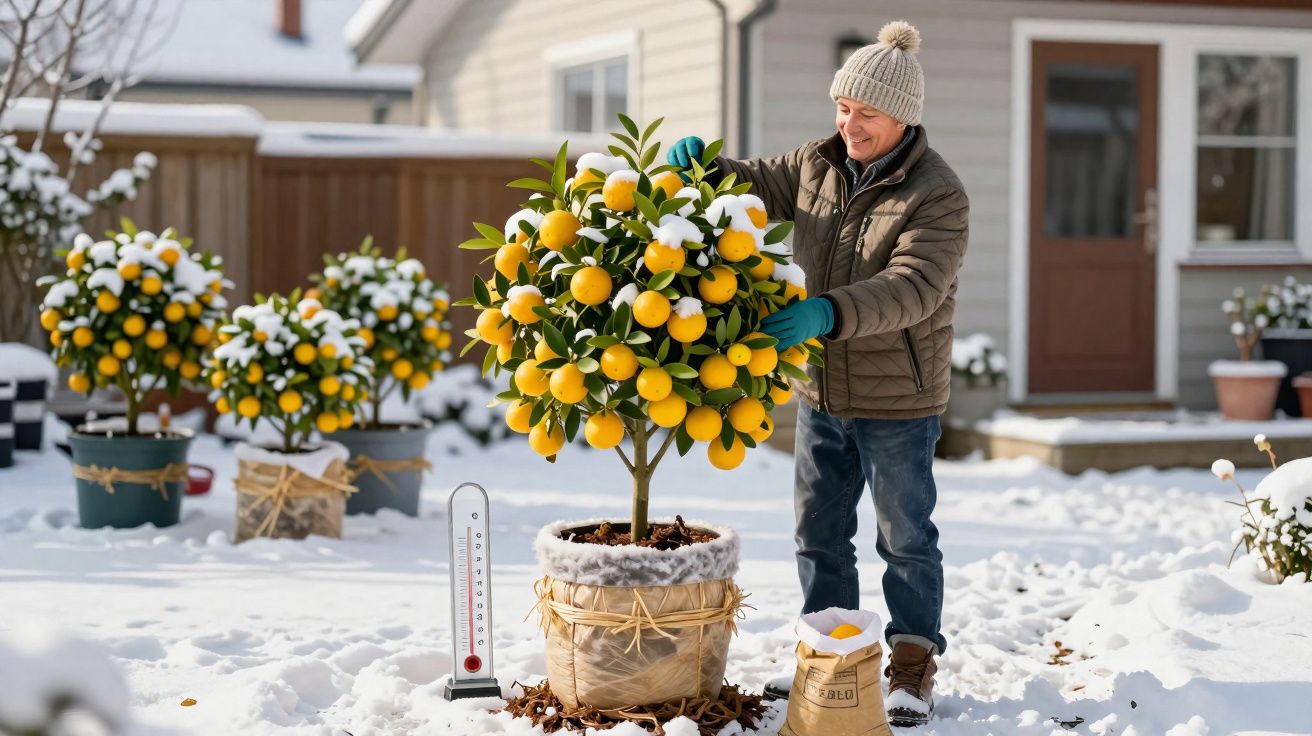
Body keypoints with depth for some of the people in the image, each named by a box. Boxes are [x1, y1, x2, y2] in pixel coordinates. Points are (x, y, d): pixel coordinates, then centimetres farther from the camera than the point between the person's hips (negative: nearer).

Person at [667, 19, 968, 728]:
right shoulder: (817, 165, 2)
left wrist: (827, 314, -45)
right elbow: (750, 186, 14)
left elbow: (911, 288, -31)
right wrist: (699, 162, -9)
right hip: (821, 392, 6)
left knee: (905, 537, 7)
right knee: (818, 530, 14)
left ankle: (913, 665, 21)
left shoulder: (936, 194, -18)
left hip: (897, 402, -6)